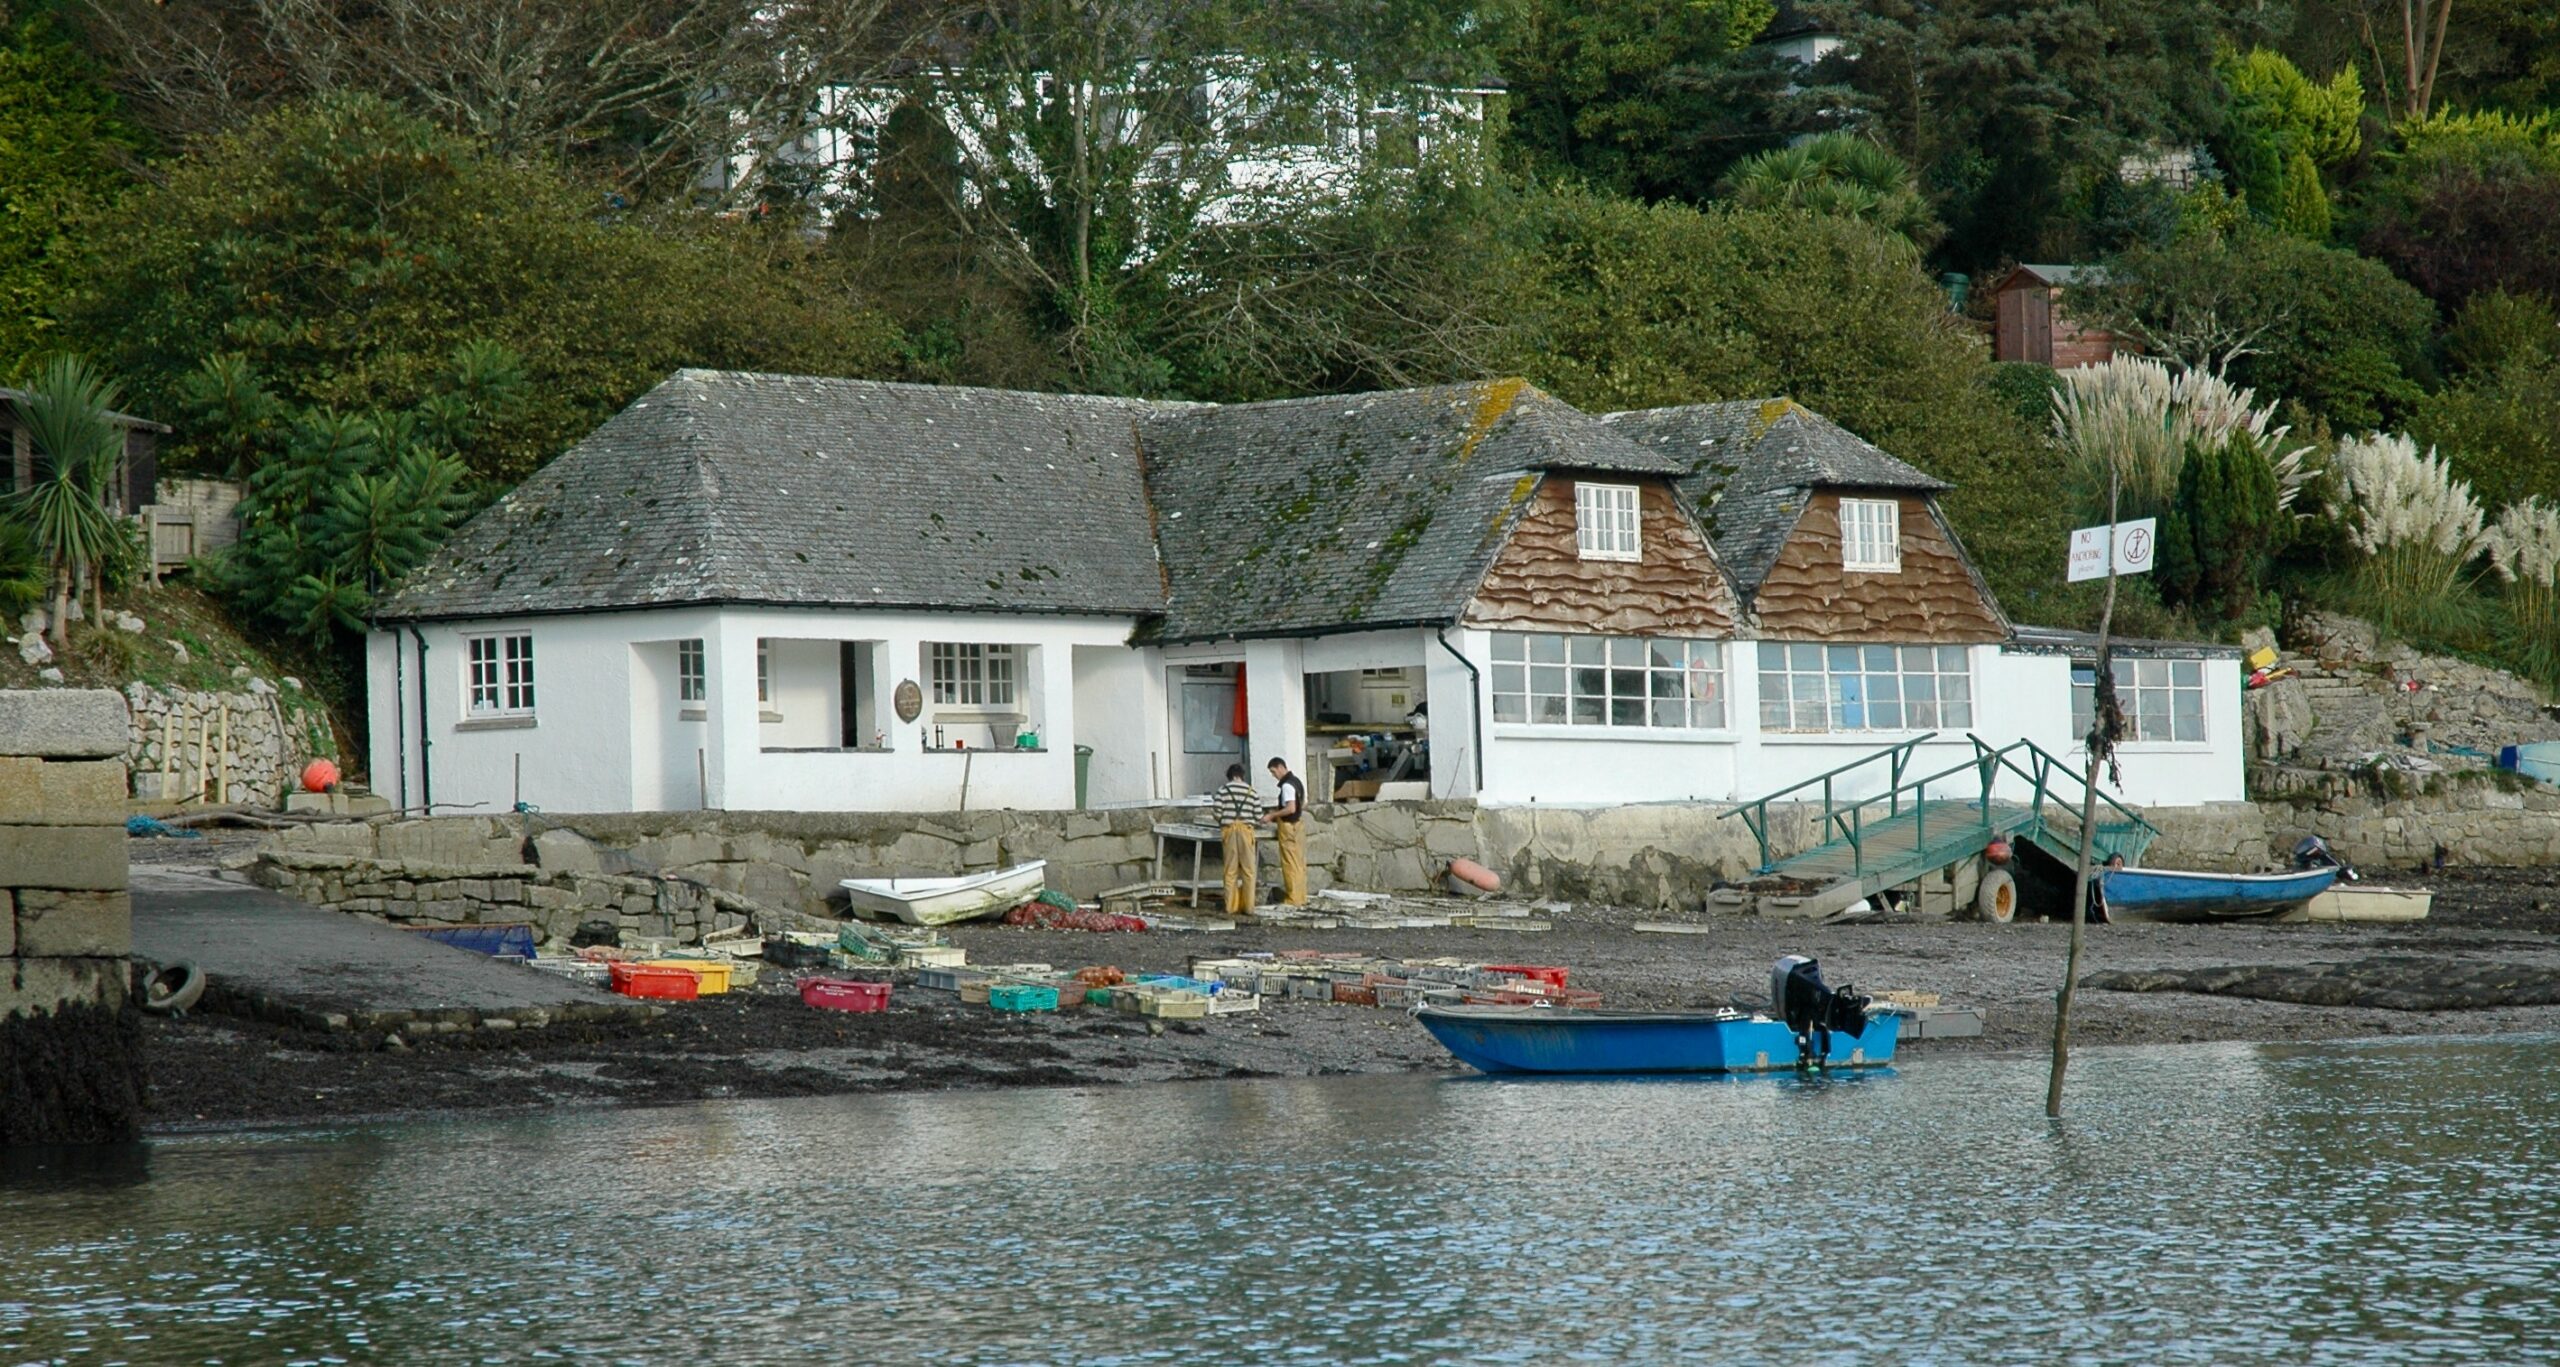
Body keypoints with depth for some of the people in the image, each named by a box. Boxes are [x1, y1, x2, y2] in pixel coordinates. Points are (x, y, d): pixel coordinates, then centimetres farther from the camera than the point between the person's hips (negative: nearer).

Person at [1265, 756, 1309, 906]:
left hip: (1289, 826, -9)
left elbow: (1291, 809, -25)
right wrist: (1278, 810, 19)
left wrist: (1273, 815, -14)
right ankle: (1301, 896, 14)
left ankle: (1293, 898, -2)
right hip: (1299, 823, 9)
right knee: (1299, 862, 11)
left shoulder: (1287, 785, -17)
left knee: (1290, 863, -4)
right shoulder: (1297, 781, 12)